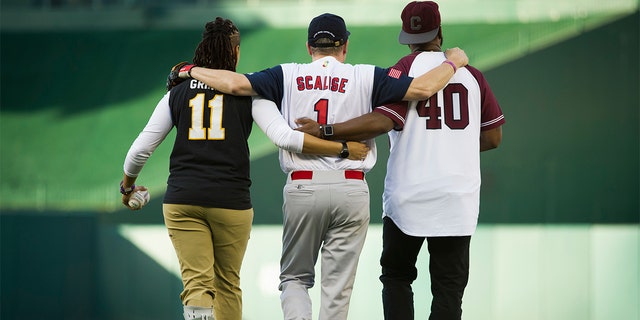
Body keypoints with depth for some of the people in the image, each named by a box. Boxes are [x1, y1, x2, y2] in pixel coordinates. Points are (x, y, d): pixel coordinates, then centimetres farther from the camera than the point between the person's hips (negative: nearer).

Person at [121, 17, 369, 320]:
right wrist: (343, 148, -5)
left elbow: (140, 149, 9)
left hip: (181, 200, 1)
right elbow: (285, 137, -11)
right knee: (227, 283, 17)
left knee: (196, 282, -3)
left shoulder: (178, 93, 9)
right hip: (230, 201, -1)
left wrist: (127, 186, 28)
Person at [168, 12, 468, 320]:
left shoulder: (288, 76, 4)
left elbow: (234, 83, -6)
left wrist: (190, 70, 10)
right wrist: (453, 63, 14)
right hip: (351, 190, 0)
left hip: (302, 188, 0)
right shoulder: (365, 77, 3)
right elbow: (423, 87, -5)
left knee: (294, 277, 14)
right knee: (337, 287, 6)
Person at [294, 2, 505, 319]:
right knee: (449, 285, 4)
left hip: (408, 195, -2)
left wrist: (324, 130, -17)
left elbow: (382, 121, -18)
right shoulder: (470, 74, 8)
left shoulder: (406, 68, -4)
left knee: (396, 275, 14)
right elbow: (493, 137, 12)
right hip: (458, 198, 2)